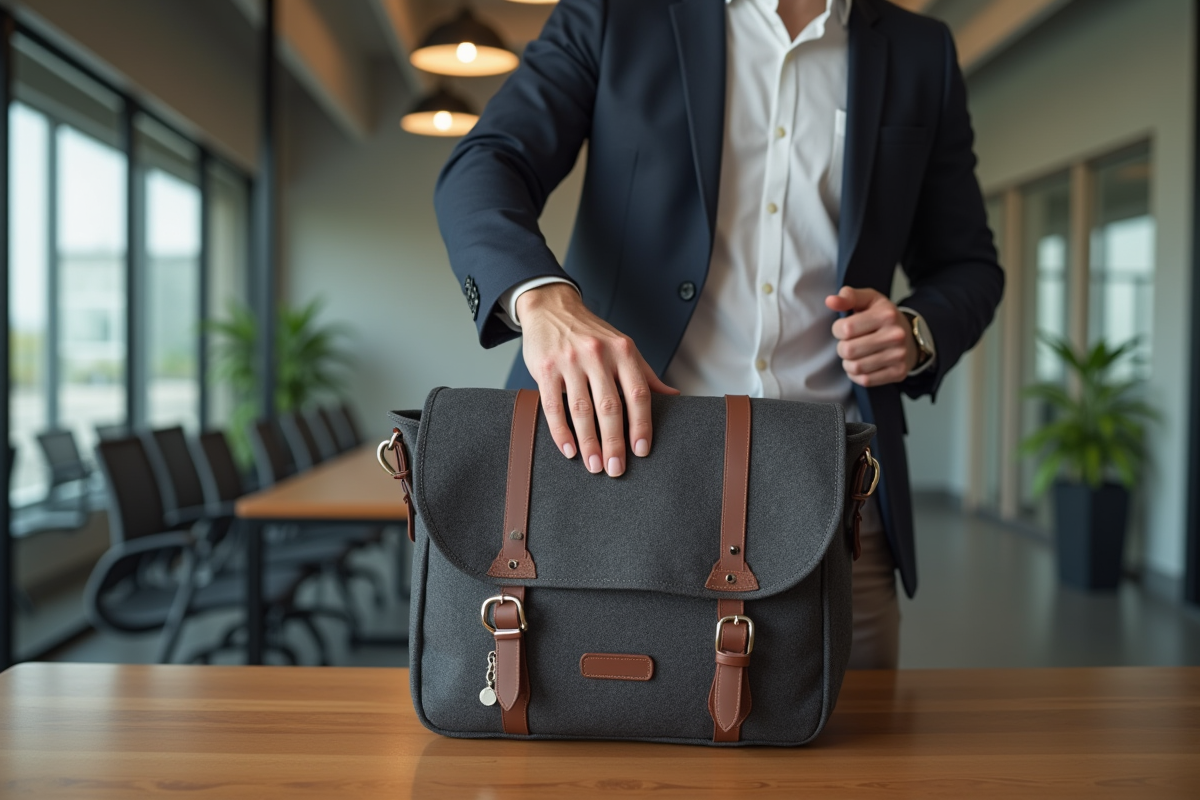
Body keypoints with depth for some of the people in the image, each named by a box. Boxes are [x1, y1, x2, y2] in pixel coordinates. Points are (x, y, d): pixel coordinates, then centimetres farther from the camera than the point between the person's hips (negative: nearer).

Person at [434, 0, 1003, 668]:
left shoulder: (921, 54, 14)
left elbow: (969, 265, 20)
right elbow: (483, 168, -5)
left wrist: (919, 335, -4)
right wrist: (542, 298, -26)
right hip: (616, 451, -1)